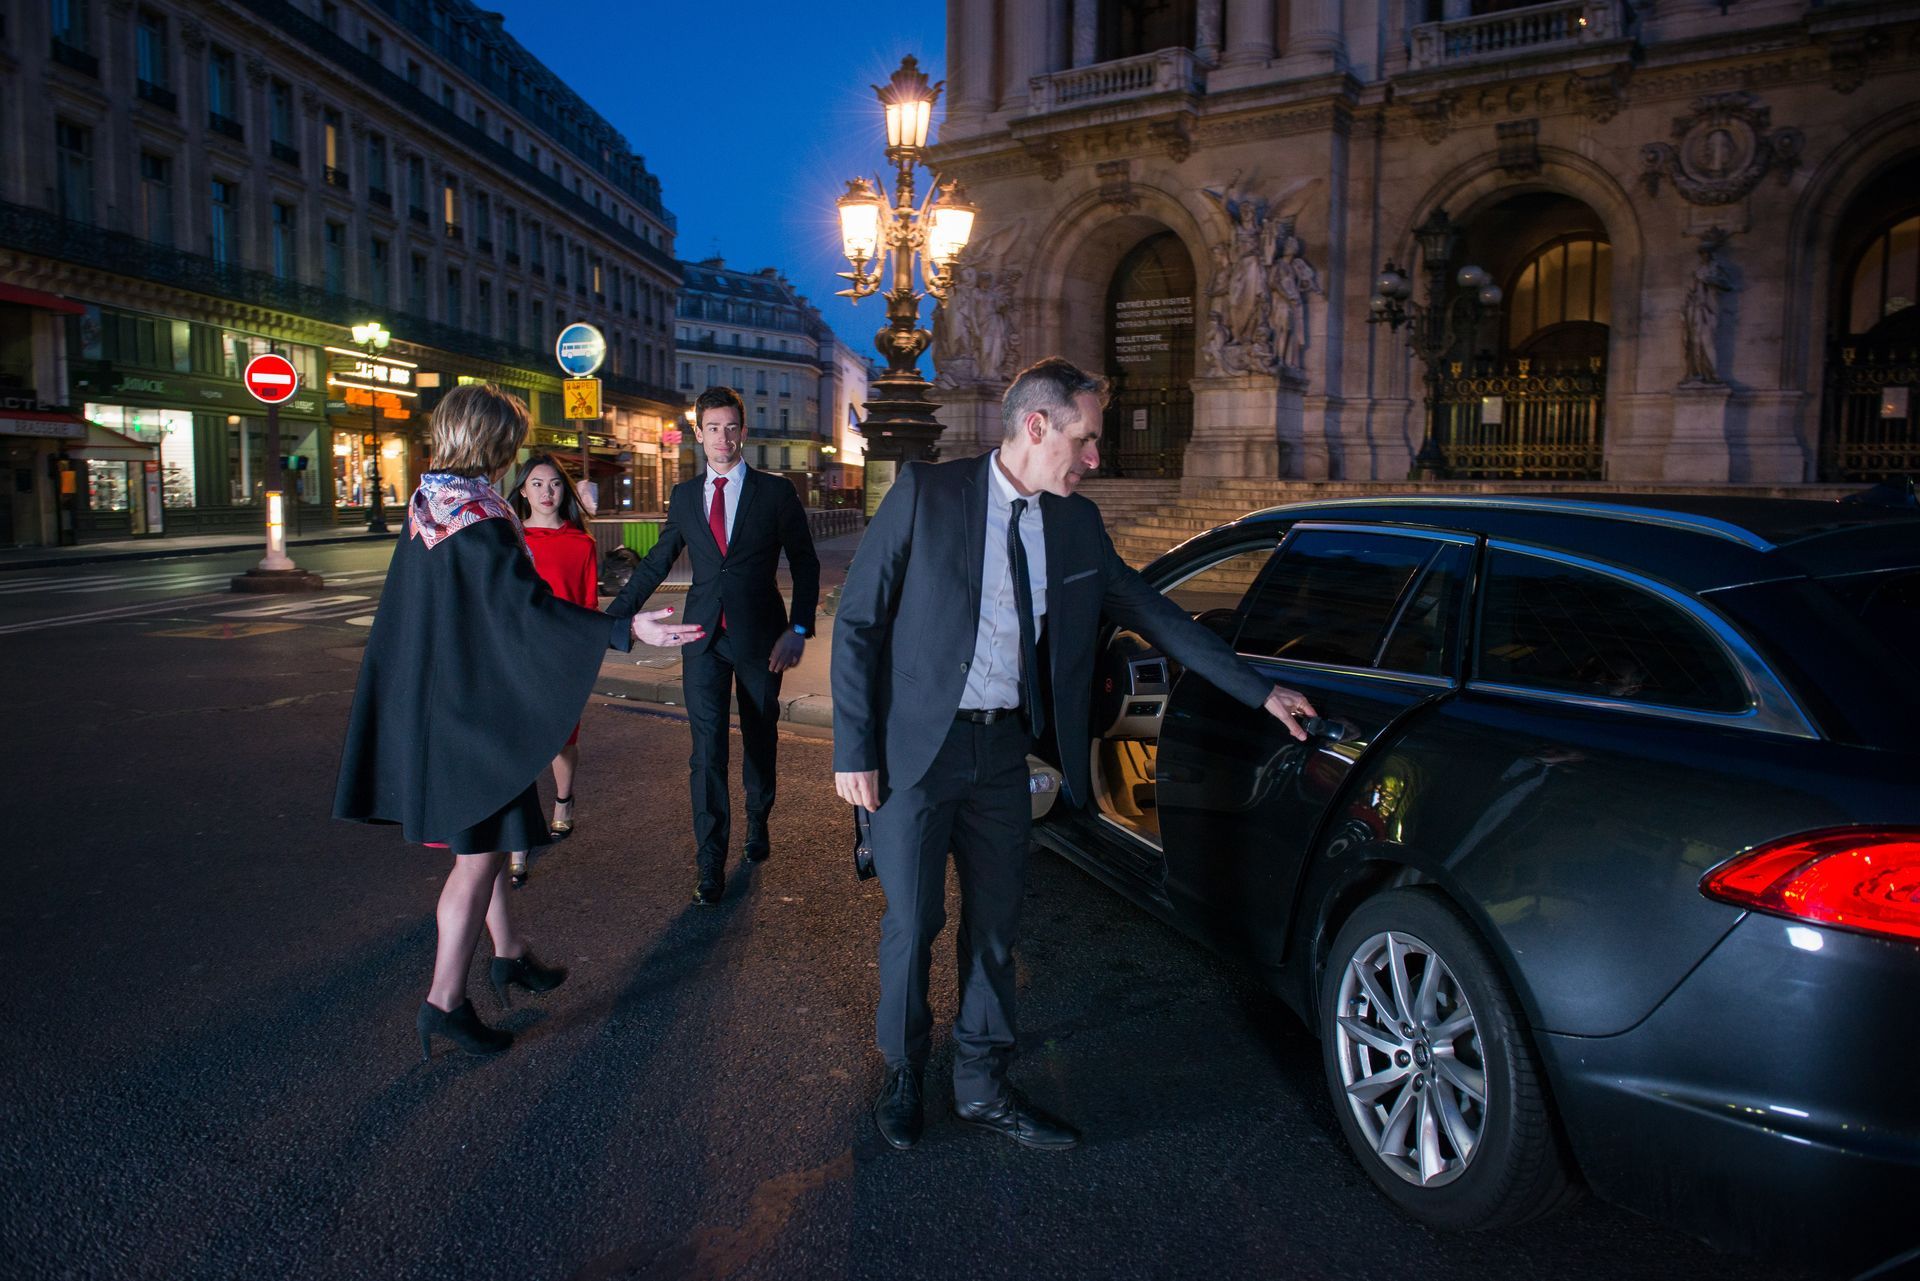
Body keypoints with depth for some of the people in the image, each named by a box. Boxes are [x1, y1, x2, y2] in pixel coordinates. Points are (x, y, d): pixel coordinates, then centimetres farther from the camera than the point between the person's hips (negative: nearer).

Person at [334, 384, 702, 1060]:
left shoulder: (427, 506, 6)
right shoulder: (481, 520, -21)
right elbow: (526, 605, -29)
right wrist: (623, 630, -34)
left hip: (433, 696, 10)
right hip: (474, 703, -10)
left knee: (484, 835, 21)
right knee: (479, 851, -1)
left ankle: (508, 953, 35)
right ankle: (445, 1001, 6)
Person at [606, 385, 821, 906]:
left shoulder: (775, 491, -1)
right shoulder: (685, 495, 8)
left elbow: (805, 563, 0)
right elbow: (656, 563, 13)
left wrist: (798, 629, -10)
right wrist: (612, 618, 7)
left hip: (759, 636, -1)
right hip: (704, 637, 1)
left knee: (760, 739, 13)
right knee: (707, 748, -3)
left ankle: (757, 826, 38)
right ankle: (710, 865, 1)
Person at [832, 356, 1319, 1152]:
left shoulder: (1076, 524, 6)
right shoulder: (925, 495, -10)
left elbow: (1149, 611, 12)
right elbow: (857, 622, -8)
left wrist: (1260, 691, 10)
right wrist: (854, 750, -12)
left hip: (1002, 749, 5)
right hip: (916, 748, -4)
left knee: (996, 921, 12)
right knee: (914, 922, 5)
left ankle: (981, 1086, 29)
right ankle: (902, 1076, 30)